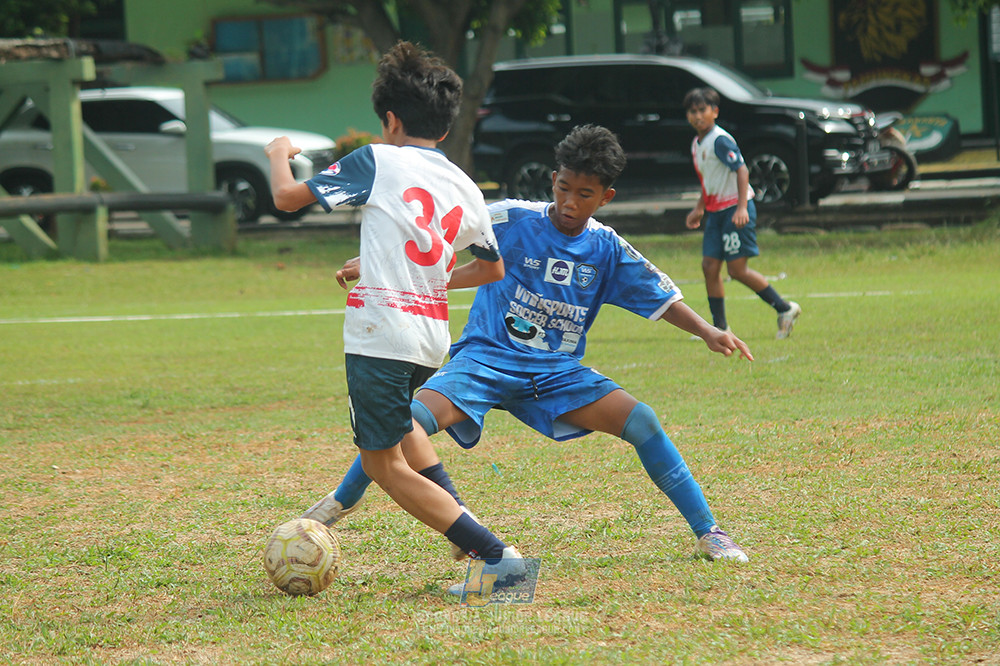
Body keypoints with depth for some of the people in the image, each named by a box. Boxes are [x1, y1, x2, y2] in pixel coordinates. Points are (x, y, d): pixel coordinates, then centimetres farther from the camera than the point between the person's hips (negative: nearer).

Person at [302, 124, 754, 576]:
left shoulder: (608, 250, 1)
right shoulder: (513, 221, -8)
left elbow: (663, 299, 6)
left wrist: (706, 331, -10)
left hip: (557, 372, 3)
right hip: (486, 358, -3)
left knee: (641, 421, -16)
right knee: (408, 421, -27)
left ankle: (707, 534, -4)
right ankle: (344, 500, 1)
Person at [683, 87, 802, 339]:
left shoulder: (720, 140, -15)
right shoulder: (697, 144, 14)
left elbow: (742, 170, -22)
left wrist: (741, 208, -30)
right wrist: (699, 208, 29)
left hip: (735, 209, -9)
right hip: (715, 211, 9)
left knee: (737, 269, -9)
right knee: (709, 266, 1)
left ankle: (785, 309, 4)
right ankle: (720, 328, 6)